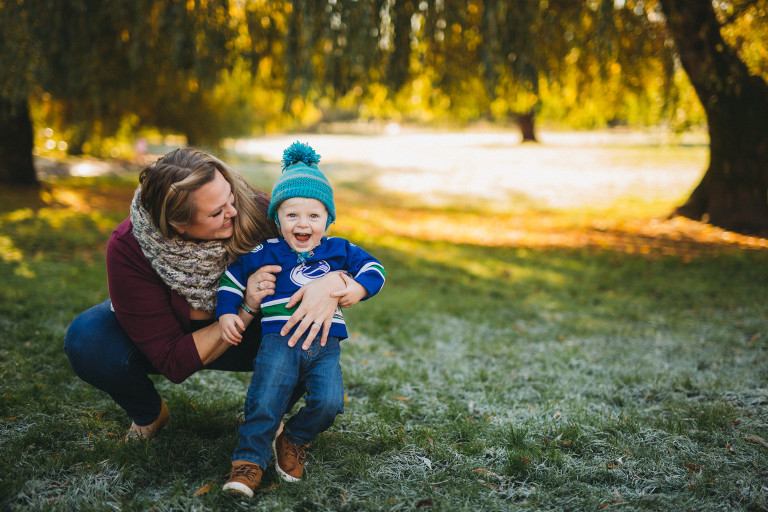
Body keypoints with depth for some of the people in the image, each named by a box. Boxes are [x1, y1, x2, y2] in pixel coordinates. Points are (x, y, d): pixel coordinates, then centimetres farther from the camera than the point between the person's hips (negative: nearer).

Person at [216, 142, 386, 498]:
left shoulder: (338, 251, 13)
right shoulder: (265, 254, 8)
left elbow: (372, 267, 17)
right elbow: (233, 276, 14)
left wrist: (359, 289, -3)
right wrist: (226, 313, 2)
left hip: (325, 344, 2)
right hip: (279, 339, -2)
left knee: (328, 402, -18)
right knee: (265, 401, -20)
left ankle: (293, 439, 10)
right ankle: (249, 460, -6)